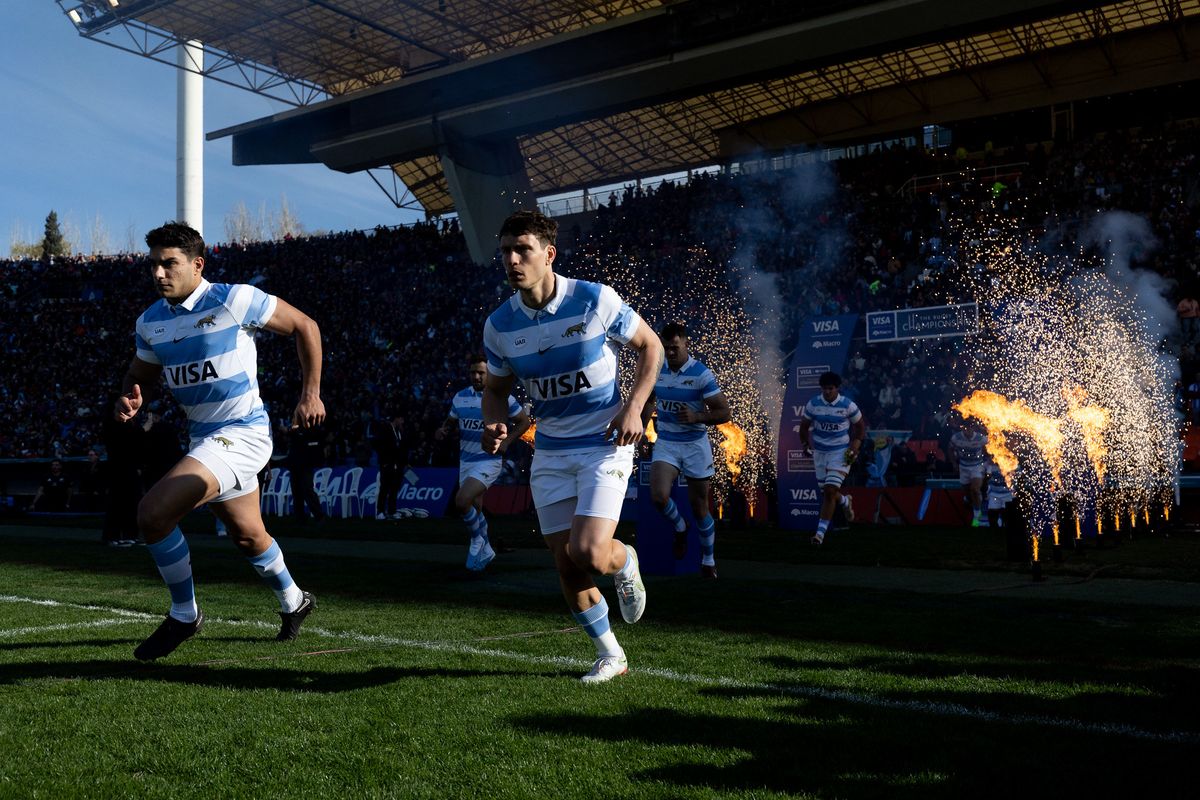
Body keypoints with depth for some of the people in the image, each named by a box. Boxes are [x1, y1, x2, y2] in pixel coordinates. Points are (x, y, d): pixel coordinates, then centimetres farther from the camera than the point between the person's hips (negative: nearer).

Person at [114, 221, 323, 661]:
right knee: (248, 535, 22)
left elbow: (304, 326, -6)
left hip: (241, 433, -8)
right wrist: (130, 400, -8)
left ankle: (184, 615, 0)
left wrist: (311, 393, -7)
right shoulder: (150, 322, 4)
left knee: (152, 513, -20)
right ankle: (294, 602, 48)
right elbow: (140, 374, 17)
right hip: (203, 437, 8)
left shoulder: (233, 299, -15)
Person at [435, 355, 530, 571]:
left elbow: (524, 421, 1)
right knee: (474, 509, 14)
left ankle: (478, 539, 2)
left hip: (489, 460, -6)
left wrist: (506, 442, -12)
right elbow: (451, 421, 17)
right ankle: (484, 550, 33)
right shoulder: (460, 397, 4)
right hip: (466, 461, 6)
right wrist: (443, 431, -6)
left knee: (462, 501, -22)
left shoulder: (502, 398, -9)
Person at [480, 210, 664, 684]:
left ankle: (625, 561, 20)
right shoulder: (499, 325, -4)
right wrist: (495, 425, -11)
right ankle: (610, 656, 25)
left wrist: (633, 408, -12)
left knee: (589, 554, -19)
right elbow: (496, 387, 11)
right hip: (550, 451, 4)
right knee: (566, 565, 4)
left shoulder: (595, 299, -14)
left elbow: (650, 345, -1)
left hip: (605, 444, -4)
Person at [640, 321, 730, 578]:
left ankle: (708, 561, 27)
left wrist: (696, 417, -28)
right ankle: (680, 527, 14)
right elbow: (648, 401, 21)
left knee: (699, 507, 6)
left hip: (695, 446, -3)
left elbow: (724, 413, -12)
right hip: (665, 444, 3)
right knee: (659, 496, -20)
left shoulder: (702, 374, -13)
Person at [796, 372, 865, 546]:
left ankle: (821, 532, -11)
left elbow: (860, 427, 4)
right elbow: (804, 426, 11)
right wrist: (806, 445, 2)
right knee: (826, 492, 12)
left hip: (841, 452, -4)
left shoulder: (848, 405, -9)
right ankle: (845, 501, 48)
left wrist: (854, 448, -5)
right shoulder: (813, 404, -3)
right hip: (819, 452, 4)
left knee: (830, 491, -14)